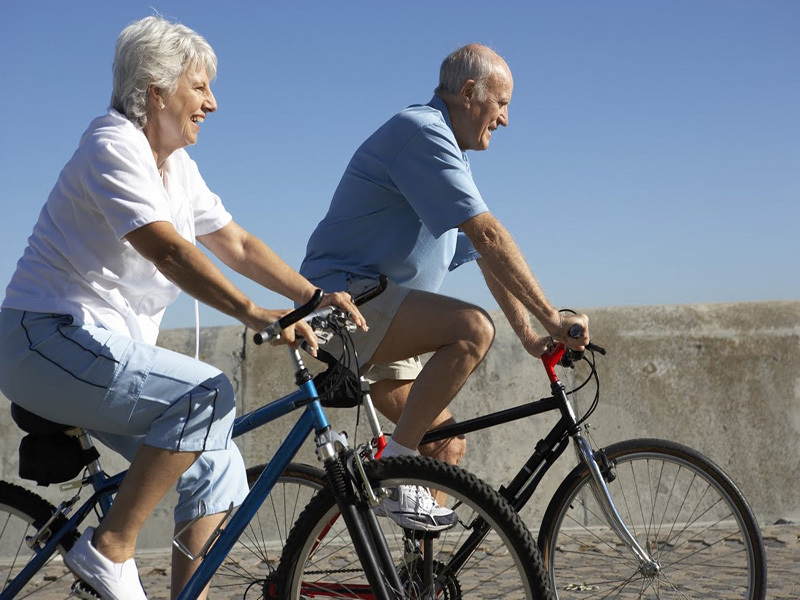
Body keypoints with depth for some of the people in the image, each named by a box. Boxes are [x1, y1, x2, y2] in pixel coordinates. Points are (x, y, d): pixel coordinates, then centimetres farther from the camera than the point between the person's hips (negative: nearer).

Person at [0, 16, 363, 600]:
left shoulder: (178, 167, 14)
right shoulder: (114, 147, -15)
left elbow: (237, 244, 11)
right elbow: (167, 250, -28)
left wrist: (313, 296, -2)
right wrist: (255, 313, -37)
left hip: (105, 347, 10)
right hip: (52, 337, -10)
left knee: (217, 464, 3)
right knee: (209, 394, -24)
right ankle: (110, 547, -17)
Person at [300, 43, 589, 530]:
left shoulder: (452, 154, 20)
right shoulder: (423, 131, -14)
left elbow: (488, 255, 20)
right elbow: (489, 236, -23)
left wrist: (530, 336, 13)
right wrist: (551, 317, -23)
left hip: (378, 314, 10)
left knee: (448, 446, 5)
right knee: (472, 328, -30)